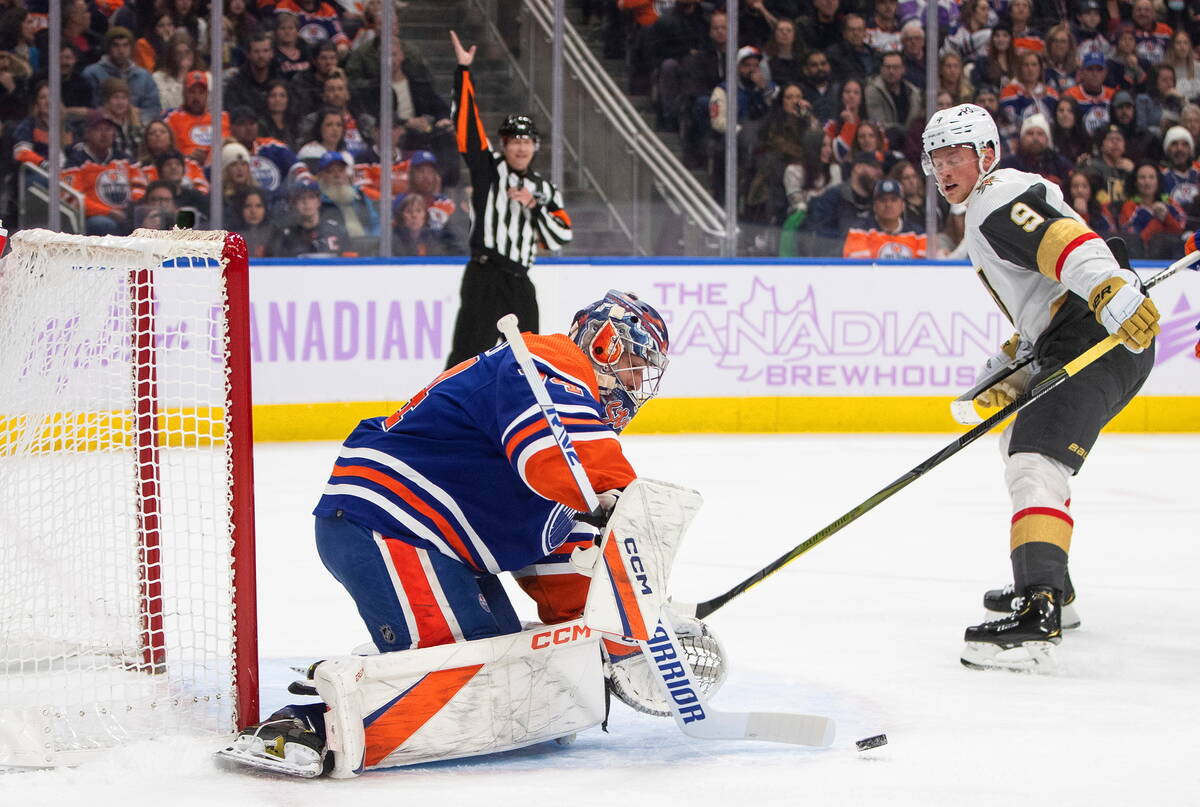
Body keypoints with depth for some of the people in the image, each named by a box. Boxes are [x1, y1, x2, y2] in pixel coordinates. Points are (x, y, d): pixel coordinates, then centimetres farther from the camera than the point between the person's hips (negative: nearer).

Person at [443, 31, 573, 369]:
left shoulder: (545, 189, 16)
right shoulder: (488, 169, 3)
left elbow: (561, 236, 8)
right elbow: (468, 123, -6)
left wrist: (535, 205, -7)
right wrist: (464, 71, -10)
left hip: (519, 281, 6)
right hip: (484, 276, -6)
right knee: (469, 353, -14)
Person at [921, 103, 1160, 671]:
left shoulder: (1000, 202, -8)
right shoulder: (985, 211, 27)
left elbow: (1073, 246, -26)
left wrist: (1114, 295, -41)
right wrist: (1009, 369, 20)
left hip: (1100, 344, -12)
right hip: (1074, 345, 12)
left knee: (1036, 462, -25)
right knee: (1018, 446, 31)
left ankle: (1037, 618, -41)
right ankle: (1052, 589, 38)